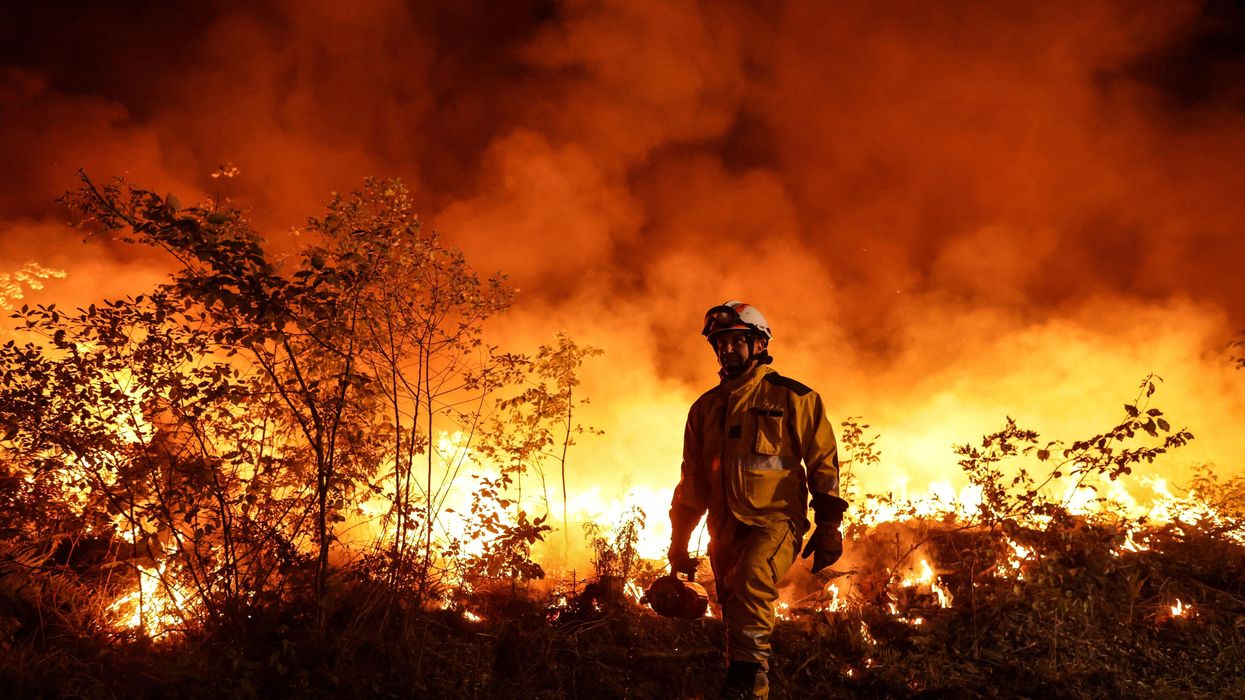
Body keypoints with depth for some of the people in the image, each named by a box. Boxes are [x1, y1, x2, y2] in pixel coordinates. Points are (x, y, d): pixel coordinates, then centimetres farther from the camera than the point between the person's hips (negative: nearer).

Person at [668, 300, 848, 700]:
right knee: (737, 617, 7)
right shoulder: (705, 407, 15)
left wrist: (828, 526, -5)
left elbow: (823, 462, 2)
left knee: (750, 584, -30)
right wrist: (679, 540, 15)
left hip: (776, 518, -5)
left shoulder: (792, 397, 3)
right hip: (726, 528, 5)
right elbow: (692, 478, 19)